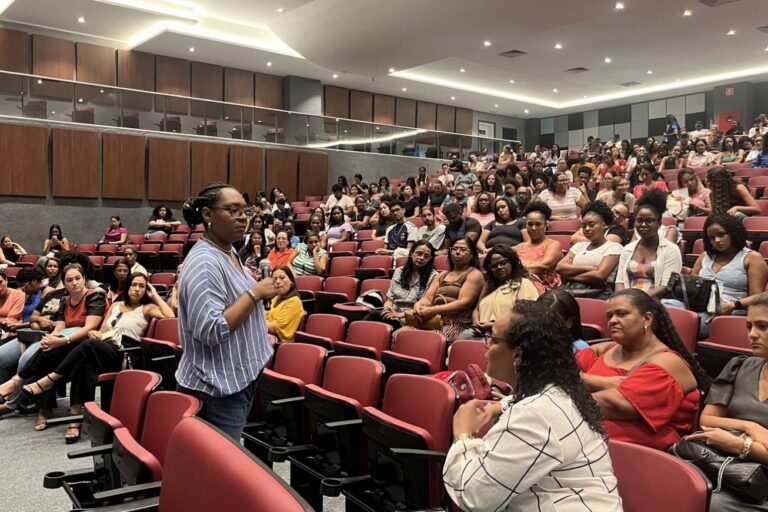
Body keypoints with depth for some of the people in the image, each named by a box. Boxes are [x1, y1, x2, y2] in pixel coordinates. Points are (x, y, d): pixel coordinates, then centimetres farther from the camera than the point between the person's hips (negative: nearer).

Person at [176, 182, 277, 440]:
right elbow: (211, 331, -29)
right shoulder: (203, 263, -22)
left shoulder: (228, 253, 9)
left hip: (237, 380, 10)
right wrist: (255, 293, -24)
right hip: (216, 390, -9)